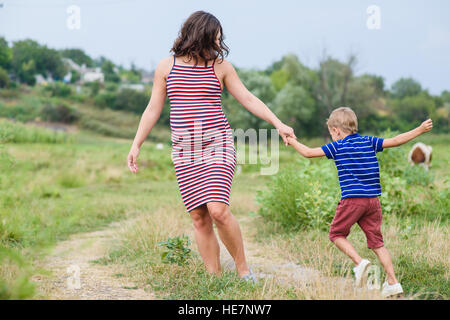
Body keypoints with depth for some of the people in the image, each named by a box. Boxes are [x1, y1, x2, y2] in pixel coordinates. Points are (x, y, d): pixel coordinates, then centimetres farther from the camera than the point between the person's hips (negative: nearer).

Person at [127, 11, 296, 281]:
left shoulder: (220, 66, 5)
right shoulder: (167, 66, 6)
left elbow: (248, 99, 5)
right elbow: (153, 109, 11)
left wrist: (278, 123, -5)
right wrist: (136, 144, 7)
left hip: (218, 145, -2)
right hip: (185, 152, 2)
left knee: (218, 210, -18)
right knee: (199, 218, 1)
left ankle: (243, 268, 1)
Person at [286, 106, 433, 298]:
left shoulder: (337, 146, 0)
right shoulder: (369, 142, 10)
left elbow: (308, 153, 2)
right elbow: (396, 141, 9)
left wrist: (293, 142, 19)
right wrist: (420, 130, 19)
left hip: (352, 199, -5)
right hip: (373, 200, 5)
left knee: (336, 233, 12)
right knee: (376, 241, 9)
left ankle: (359, 262, -8)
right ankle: (393, 282, 4)